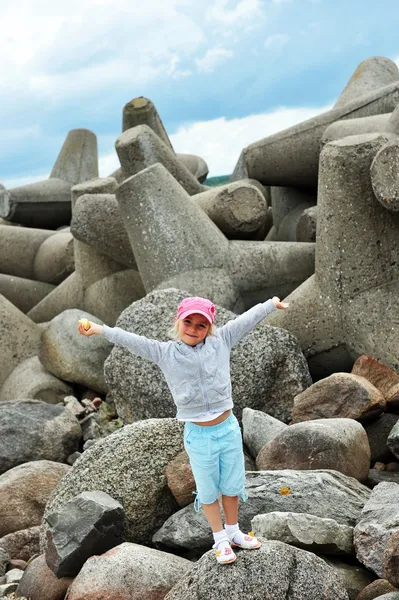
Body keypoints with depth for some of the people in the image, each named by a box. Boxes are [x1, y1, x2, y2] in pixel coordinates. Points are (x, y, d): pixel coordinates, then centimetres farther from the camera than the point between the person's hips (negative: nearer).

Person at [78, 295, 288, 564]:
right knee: (208, 490, 13)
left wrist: (272, 303, 6)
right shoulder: (165, 353, -7)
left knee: (232, 485, 18)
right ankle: (220, 539, 33)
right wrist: (100, 329, -16)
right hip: (199, 435, -1)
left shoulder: (221, 341, -4)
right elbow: (132, 340, -10)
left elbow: (247, 319, 0)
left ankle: (233, 531, 40)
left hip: (229, 428, 2)